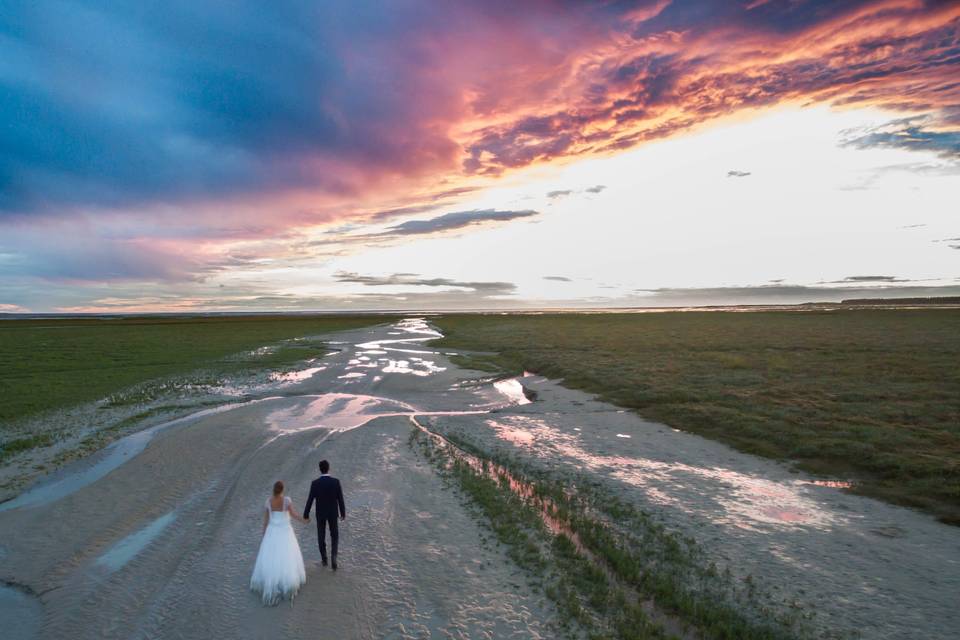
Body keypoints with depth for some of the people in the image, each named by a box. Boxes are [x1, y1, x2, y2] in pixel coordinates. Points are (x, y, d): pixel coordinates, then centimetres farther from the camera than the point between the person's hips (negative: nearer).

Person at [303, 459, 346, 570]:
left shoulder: (315, 483, -19)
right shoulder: (336, 482, -19)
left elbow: (310, 500, -13)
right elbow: (340, 499, -12)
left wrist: (306, 515, 1)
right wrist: (343, 513, 1)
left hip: (320, 513, 0)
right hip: (333, 513, 0)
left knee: (321, 536, 20)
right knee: (334, 536, 17)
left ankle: (324, 559, 32)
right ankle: (333, 557, -3)